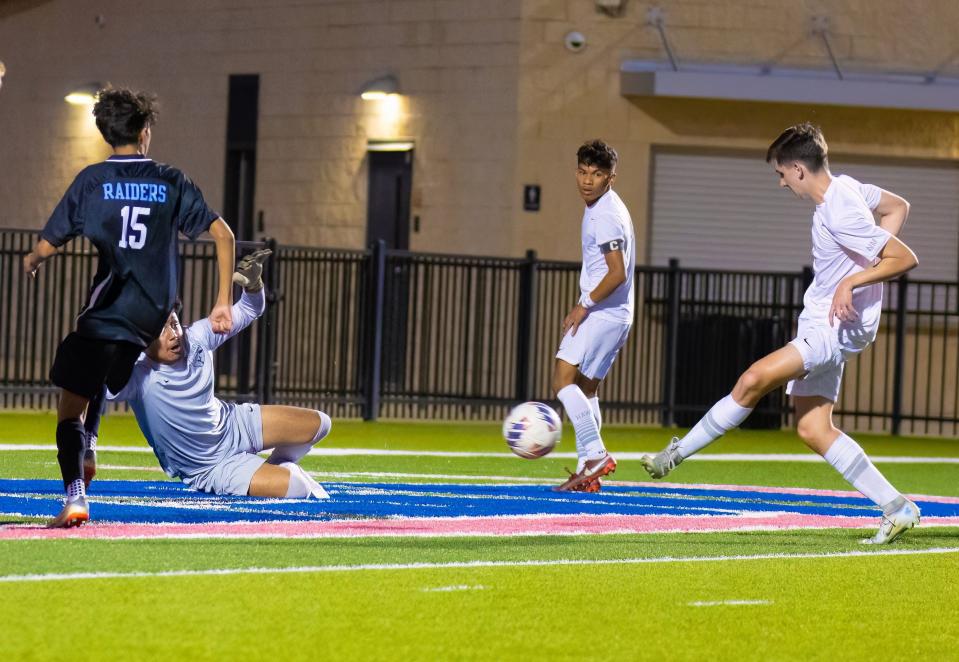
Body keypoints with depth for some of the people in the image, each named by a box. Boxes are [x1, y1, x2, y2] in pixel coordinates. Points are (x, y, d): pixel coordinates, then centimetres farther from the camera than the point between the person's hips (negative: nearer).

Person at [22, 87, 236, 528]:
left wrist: (31, 261, 25)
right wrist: (223, 303, 7)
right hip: (151, 320, 4)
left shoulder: (93, 180, 0)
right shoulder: (172, 182, 8)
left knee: (70, 409, -4)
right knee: (95, 399, 24)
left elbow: (47, 247, 1)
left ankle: (75, 495, -23)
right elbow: (223, 235, 4)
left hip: (104, 316, -4)